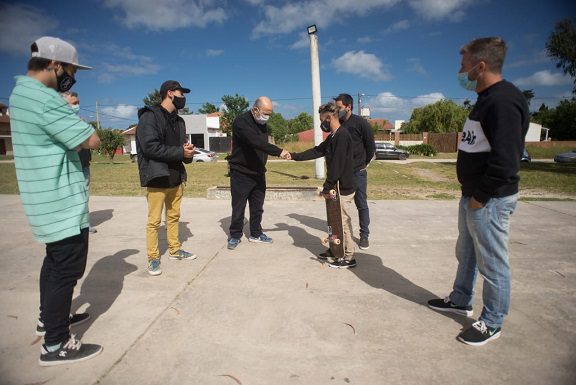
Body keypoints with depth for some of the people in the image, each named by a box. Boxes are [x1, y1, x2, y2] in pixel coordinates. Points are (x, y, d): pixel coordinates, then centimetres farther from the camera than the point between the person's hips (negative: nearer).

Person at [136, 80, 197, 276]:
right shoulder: (149, 116, -7)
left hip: (176, 178, 7)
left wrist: (188, 151, -6)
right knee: (154, 221, 0)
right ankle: (153, 258, 12)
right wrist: (180, 152, -17)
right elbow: (150, 147, -19)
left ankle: (174, 250, 29)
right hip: (157, 178, -7)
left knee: (174, 217, 15)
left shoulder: (179, 121, 16)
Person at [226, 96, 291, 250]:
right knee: (238, 207, 2)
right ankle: (235, 235, 18)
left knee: (257, 207, 12)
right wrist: (279, 151, -39)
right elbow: (255, 141, -34)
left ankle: (256, 234, 26)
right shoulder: (241, 122, -18)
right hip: (241, 173, -7)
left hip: (258, 173, 7)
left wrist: (262, 167, 11)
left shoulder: (262, 124, 8)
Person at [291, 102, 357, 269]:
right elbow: (316, 151, 20)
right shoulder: (333, 137, 12)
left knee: (343, 222, -1)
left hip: (343, 188, -10)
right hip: (337, 186, 10)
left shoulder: (342, 135, -19)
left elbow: (337, 165, -23)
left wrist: (326, 188, -19)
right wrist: (294, 156, 18)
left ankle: (348, 258, 11)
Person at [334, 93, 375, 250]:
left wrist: (363, 162, 4)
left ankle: (364, 235, 15)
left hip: (357, 172, -4)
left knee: (361, 204, 4)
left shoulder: (361, 123, -10)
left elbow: (371, 146, -4)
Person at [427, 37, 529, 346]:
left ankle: (492, 323, 24)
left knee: (493, 263, 6)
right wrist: (471, 194, 12)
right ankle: (460, 301, 41)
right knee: (466, 253, 22)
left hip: (489, 200, -10)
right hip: (473, 196, 10)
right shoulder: (487, 99, 12)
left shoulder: (503, 102, -20)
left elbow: (505, 161, -26)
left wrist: (479, 197, -16)